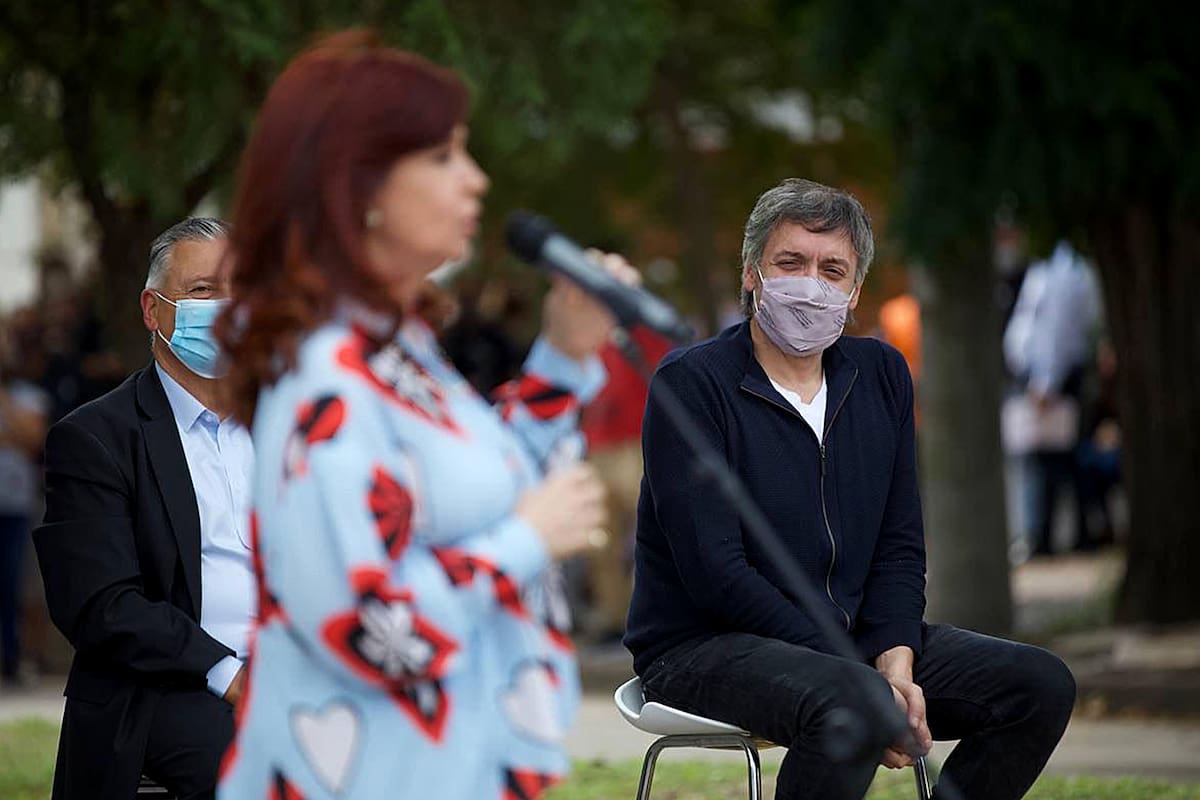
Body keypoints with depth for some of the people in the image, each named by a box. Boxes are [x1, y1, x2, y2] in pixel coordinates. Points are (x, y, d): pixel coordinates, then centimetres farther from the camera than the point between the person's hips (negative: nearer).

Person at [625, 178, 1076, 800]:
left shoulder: (881, 374, 10)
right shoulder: (689, 383, -11)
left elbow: (900, 545, 11)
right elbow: (714, 572, -18)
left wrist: (896, 662, -10)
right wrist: (866, 682, -22)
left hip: (851, 637, 7)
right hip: (703, 649, -7)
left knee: (1041, 684, -8)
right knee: (858, 705, -37)